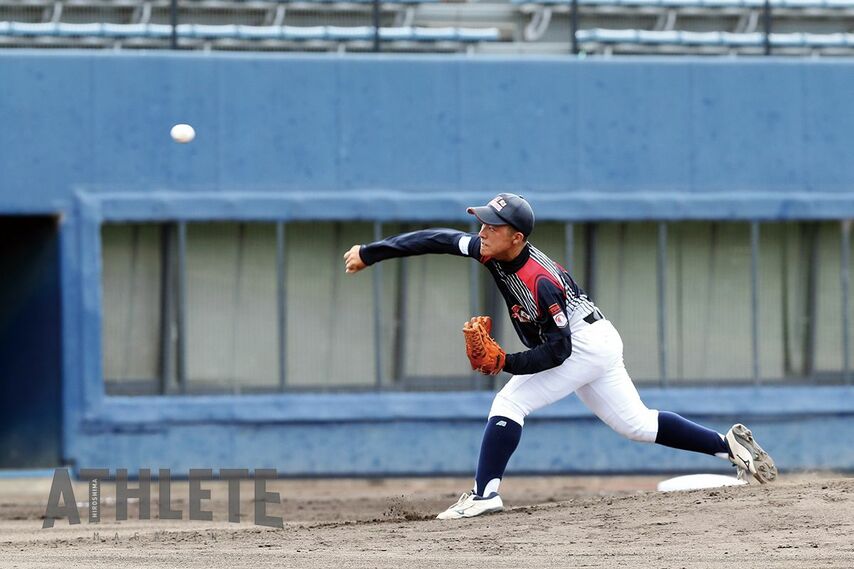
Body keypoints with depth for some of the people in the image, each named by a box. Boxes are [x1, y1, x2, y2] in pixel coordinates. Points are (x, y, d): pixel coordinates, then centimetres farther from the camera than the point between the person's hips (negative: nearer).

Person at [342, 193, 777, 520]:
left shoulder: (540, 282, -31)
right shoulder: (491, 251, -9)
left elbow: (558, 349, -28)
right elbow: (436, 240, -4)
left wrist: (507, 363, -33)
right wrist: (368, 253, -5)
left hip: (586, 346, -9)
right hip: (591, 346, 9)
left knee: (509, 404, -16)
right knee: (635, 424, 15)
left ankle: (484, 494, -18)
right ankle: (729, 445, 18)